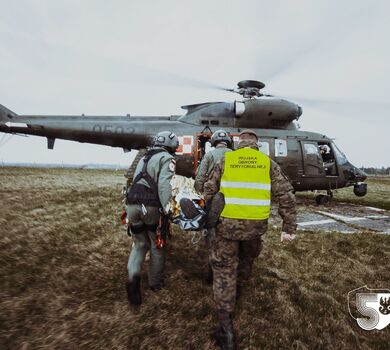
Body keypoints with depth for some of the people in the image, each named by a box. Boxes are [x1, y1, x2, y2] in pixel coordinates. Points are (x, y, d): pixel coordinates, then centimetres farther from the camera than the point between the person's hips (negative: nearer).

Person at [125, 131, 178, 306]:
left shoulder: (144, 157, 23)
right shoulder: (166, 158, -2)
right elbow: (164, 184, -18)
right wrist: (168, 208, -23)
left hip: (132, 204, 6)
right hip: (151, 206, -6)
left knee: (139, 244, 19)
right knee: (158, 245, 14)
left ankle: (133, 276, -4)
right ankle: (156, 283, 28)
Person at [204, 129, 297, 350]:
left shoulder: (226, 160, 2)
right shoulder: (268, 162, 4)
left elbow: (209, 191, 6)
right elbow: (286, 195, 0)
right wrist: (289, 227, 3)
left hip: (228, 222, -2)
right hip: (257, 224, 2)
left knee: (224, 269, 8)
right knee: (247, 260, 28)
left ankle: (227, 328, 7)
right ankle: (236, 293, 53)